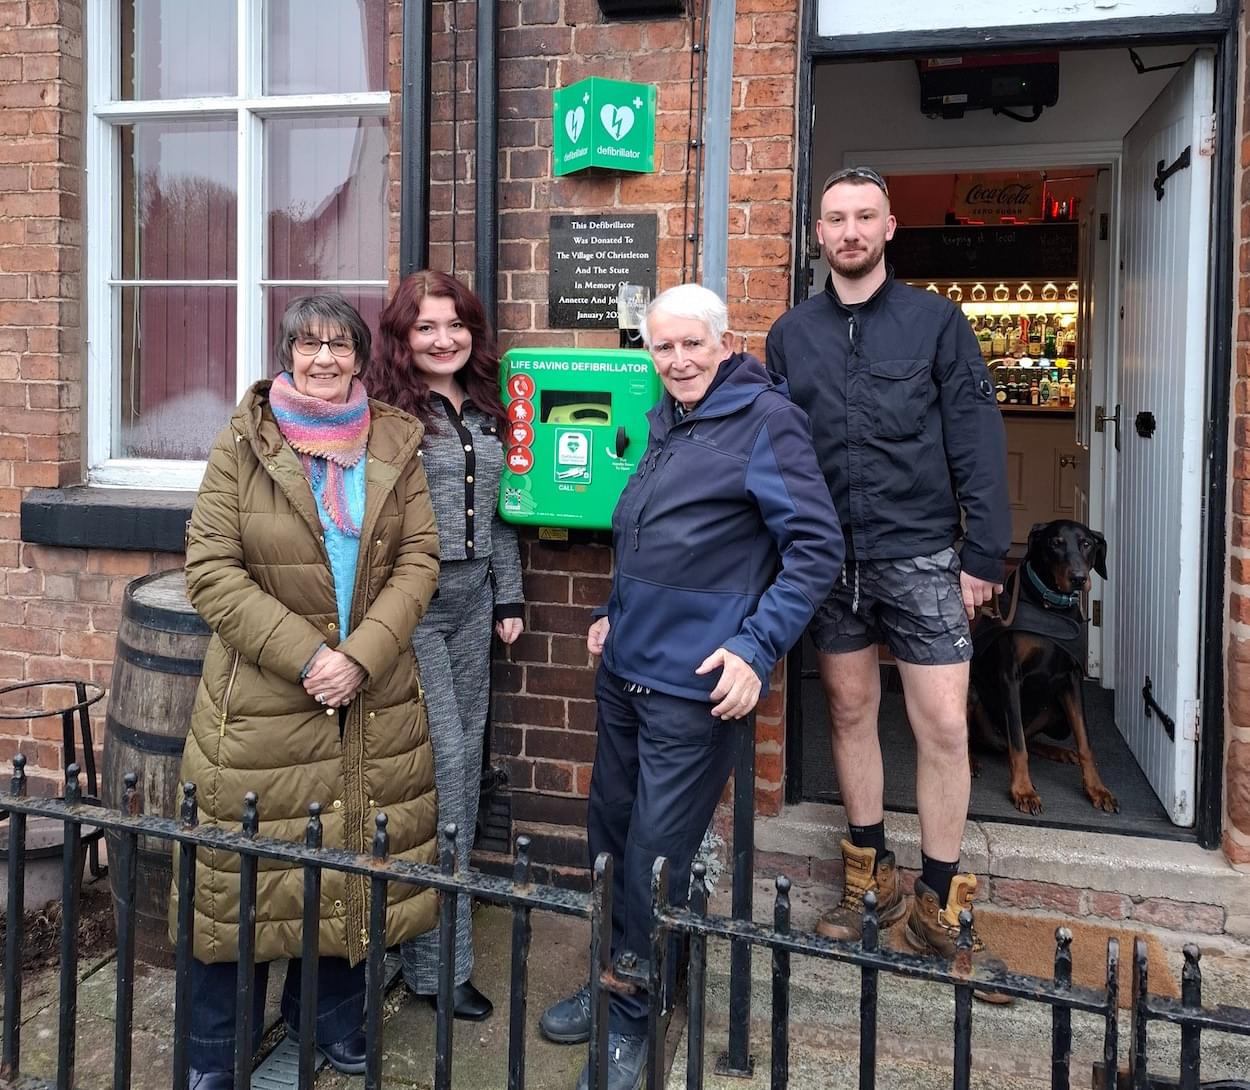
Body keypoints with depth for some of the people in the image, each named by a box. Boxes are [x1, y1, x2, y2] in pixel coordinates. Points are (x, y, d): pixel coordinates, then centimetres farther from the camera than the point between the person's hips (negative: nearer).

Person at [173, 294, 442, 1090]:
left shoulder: (395, 444, 4)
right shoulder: (243, 444, -3)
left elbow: (418, 560, 0)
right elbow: (211, 571, -8)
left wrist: (361, 655, -13)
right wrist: (304, 655, -16)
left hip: (374, 703, 2)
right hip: (261, 704, -2)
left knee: (355, 869, 11)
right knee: (245, 872, 6)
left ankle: (332, 1019, 35)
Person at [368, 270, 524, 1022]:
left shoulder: (486, 410, 13)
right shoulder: (385, 411, -8)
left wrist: (509, 596, 15)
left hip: (471, 599, 7)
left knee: (467, 752, 11)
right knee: (441, 758, -7)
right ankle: (440, 960, 4)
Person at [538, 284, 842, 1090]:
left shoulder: (766, 419, -12)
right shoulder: (666, 422, 13)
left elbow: (817, 548, -15)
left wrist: (756, 647, -21)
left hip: (695, 687, -8)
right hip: (626, 670, 8)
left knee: (654, 863, 3)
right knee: (610, 841, 17)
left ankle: (630, 1023, 22)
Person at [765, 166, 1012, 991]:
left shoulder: (936, 320, -1)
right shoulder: (792, 334, 7)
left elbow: (978, 443, -3)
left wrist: (984, 553, -8)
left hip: (922, 557, -2)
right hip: (830, 560, 3)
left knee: (945, 727, -2)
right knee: (851, 713, 12)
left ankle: (938, 906, 14)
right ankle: (872, 878, 28)